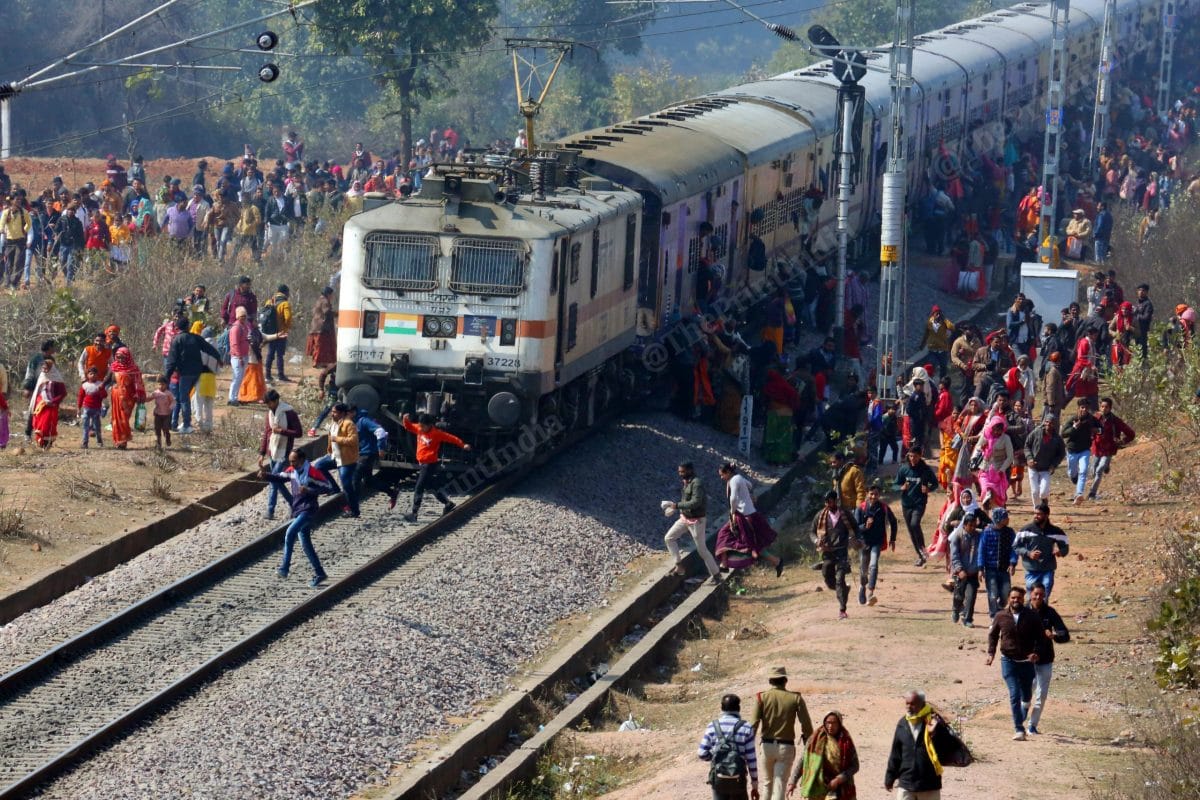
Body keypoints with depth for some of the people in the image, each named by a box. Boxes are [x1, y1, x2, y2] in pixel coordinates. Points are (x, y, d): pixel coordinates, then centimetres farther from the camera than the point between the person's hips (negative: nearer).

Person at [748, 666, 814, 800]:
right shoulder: (795, 698, -2)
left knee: (767, 783, 17)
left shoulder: (762, 697, -3)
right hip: (786, 747, -1)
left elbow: (753, 724, -10)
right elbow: (806, 725, -4)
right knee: (779, 785, -2)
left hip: (767, 745, 1)